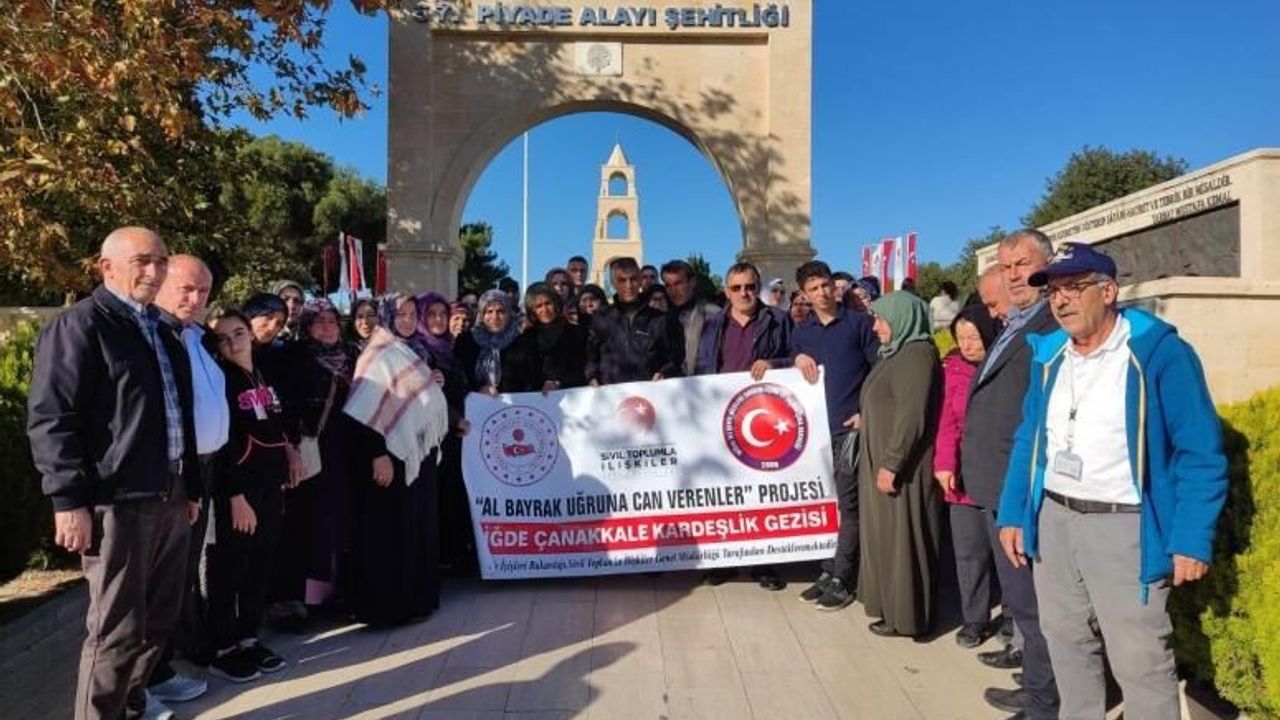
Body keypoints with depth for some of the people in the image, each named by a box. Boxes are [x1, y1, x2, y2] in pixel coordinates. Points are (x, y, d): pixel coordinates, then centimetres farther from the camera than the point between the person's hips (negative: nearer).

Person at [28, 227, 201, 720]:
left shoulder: (164, 332, 17)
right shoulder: (78, 326, -6)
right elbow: (51, 419, -12)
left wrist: (191, 487, 19)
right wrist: (70, 500, -17)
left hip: (169, 497, 8)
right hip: (116, 501, -8)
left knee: (159, 619, 17)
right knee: (116, 631, 0)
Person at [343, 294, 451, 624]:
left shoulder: (409, 353, 14)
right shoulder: (378, 355, -12)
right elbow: (365, 411, -20)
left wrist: (433, 385, 7)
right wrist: (378, 454, -25)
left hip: (417, 452, 9)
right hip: (392, 454, -9)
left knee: (418, 526, 14)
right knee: (391, 530, -2)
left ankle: (415, 596, 25)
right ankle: (387, 604, 7)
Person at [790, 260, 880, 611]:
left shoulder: (859, 322, 2)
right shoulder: (802, 332, 14)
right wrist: (798, 359, -5)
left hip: (850, 425, -4)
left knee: (848, 504, -3)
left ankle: (840, 579, 3)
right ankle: (830, 571, 19)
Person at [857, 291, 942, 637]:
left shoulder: (918, 354, -17)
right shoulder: (897, 352, 14)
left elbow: (911, 417, -23)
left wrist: (891, 464, -23)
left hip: (902, 467, -10)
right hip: (882, 462, 10)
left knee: (902, 539, 0)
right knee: (887, 536, 16)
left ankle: (906, 617, 12)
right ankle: (891, 605, 28)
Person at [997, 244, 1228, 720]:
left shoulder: (1160, 352, -10)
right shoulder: (1048, 356, 8)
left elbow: (1200, 453, -11)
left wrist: (1192, 540, -15)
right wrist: (1012, 514, 8)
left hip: (1123, 526, -5)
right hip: (1052, 520, 6)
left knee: (1139, 660, 2)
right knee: (1066, 643, 17)